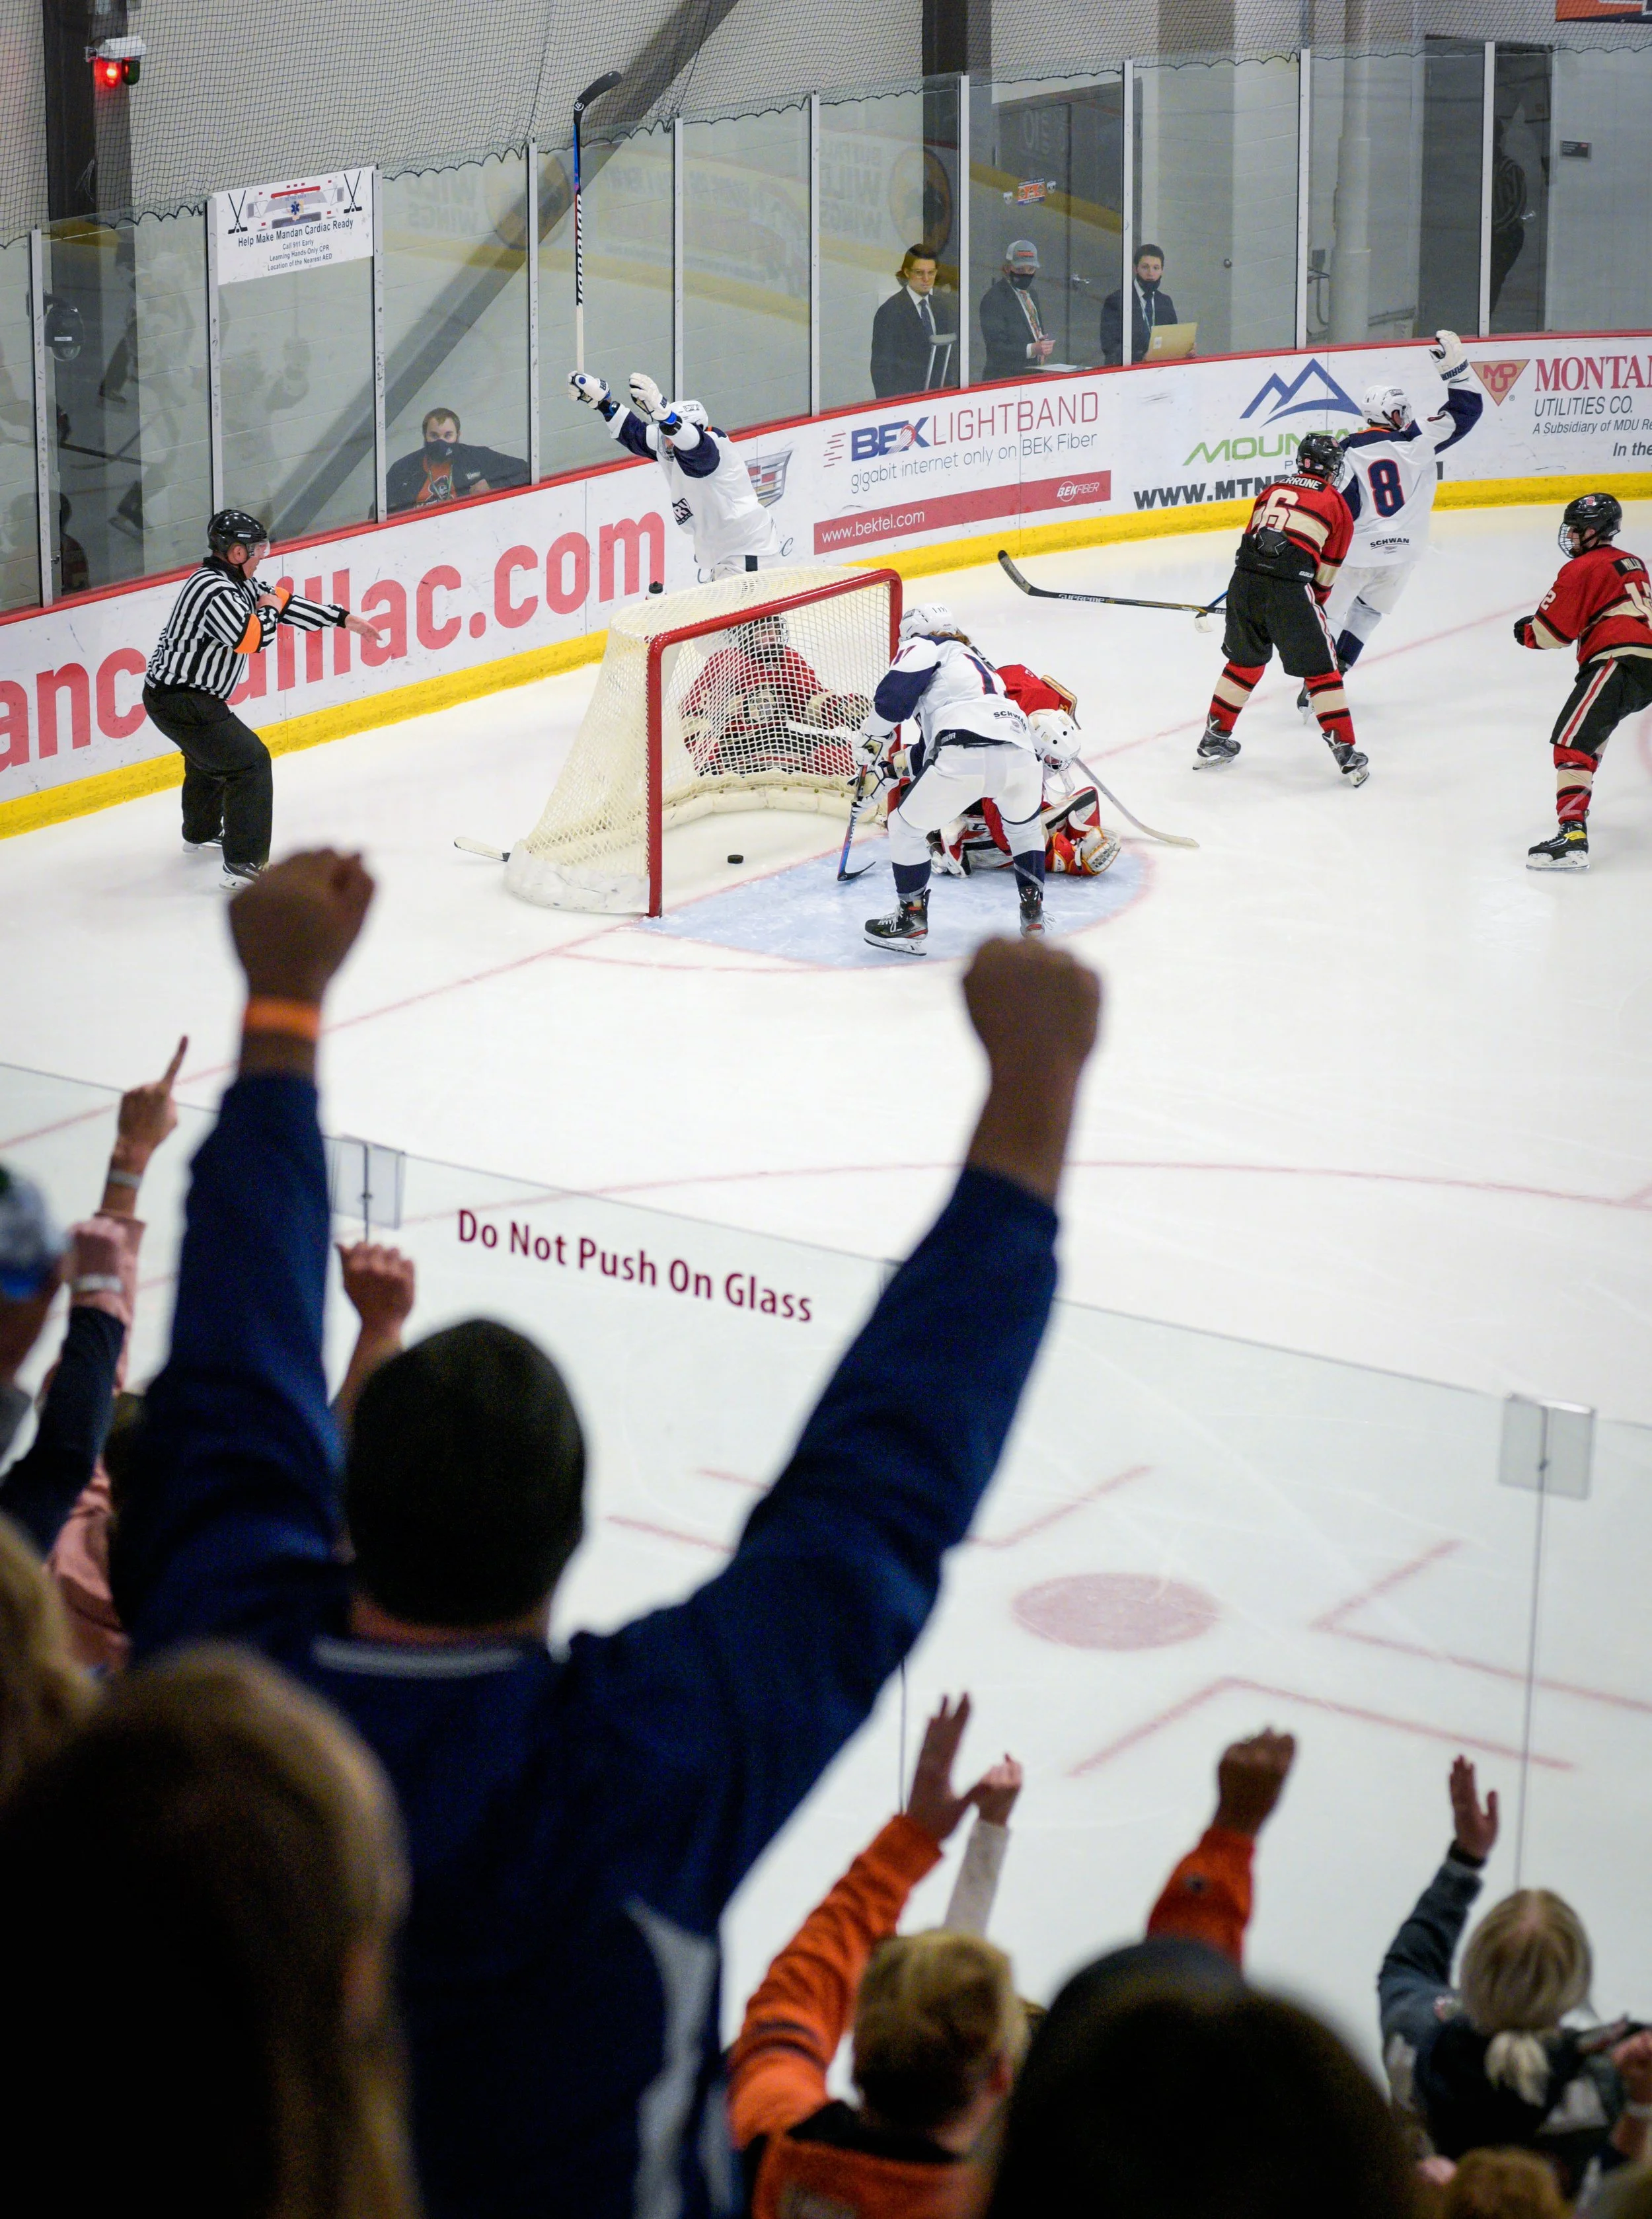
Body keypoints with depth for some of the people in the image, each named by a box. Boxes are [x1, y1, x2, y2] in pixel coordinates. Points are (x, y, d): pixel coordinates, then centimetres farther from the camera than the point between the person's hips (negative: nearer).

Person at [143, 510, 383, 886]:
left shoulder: (235, 581, 10)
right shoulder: (214, 590, -23)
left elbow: (287, 605, 17)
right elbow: (253, 638, -26)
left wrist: (343, 619, 19)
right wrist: (269, 609, -5)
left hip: (176, 692, 11)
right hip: (181, 701, -11)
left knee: (208, 755, 34)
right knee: (249, 762, -11)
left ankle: (201, 833, 56)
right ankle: (244, 864, -13)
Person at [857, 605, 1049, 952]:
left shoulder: (924, 647, 18)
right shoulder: (978, 662, 40)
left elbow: (895, 691, -1)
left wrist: (873, 738, 13)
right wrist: (896, 764, 49)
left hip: (965, 758, -6)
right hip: (1020, 757, 6)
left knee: (907, 827, 17)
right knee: (1025, 826, 37)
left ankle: (911, 921, 22)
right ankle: (1033, 914, 33)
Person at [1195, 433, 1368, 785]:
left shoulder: (1271, 491, 23)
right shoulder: (1335, 504, 12)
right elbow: (1326, 570, 14)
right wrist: (1315, 604, 30)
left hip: (1244, 581, 4)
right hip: (1289, 588, -4)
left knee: (1244, 661, 24)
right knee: (1320, 670, 7)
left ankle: (1213, 742, 29)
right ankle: (1347, 755, 7)